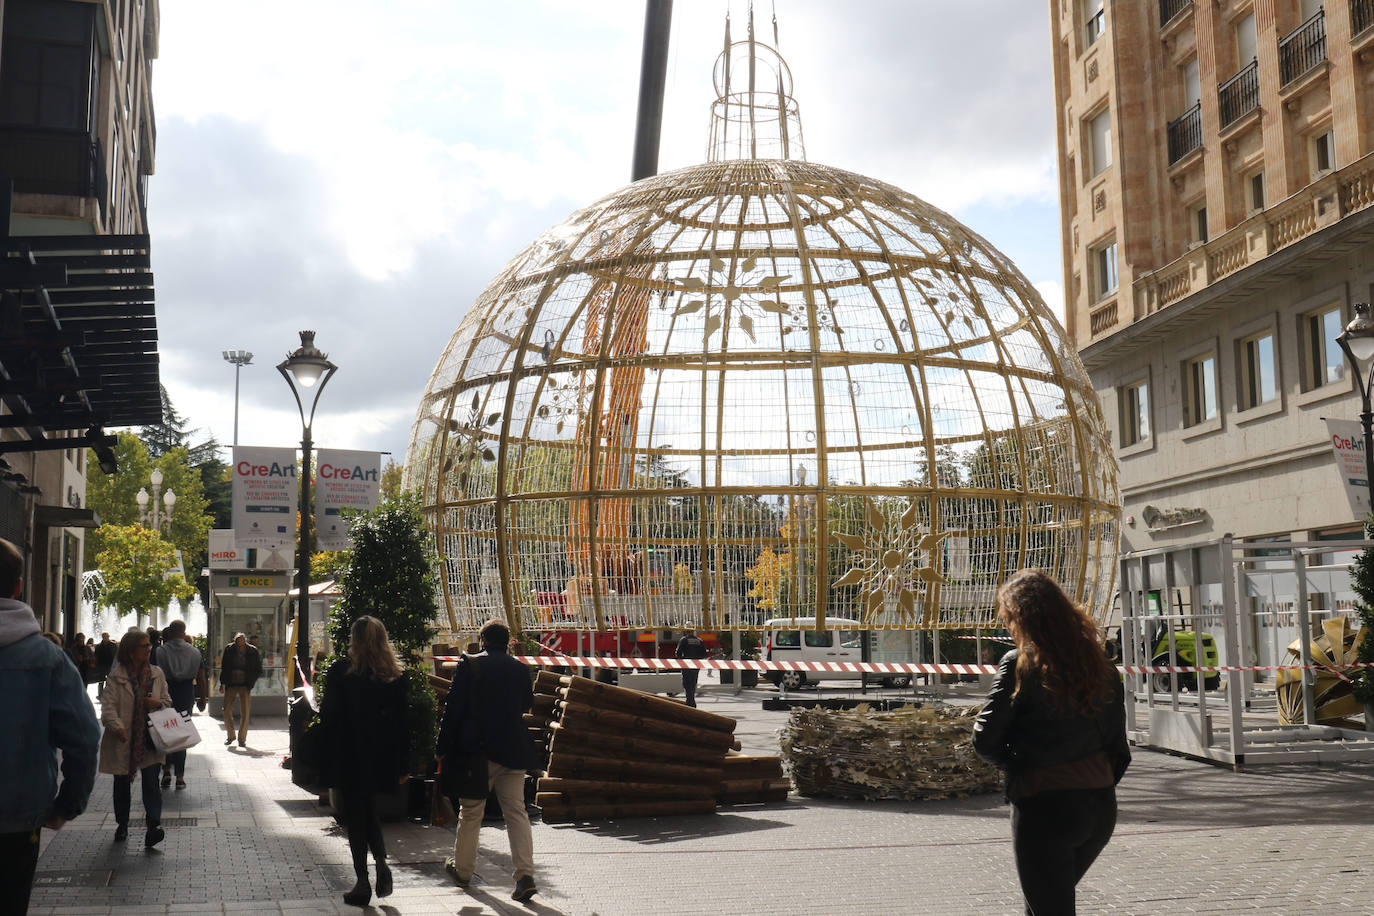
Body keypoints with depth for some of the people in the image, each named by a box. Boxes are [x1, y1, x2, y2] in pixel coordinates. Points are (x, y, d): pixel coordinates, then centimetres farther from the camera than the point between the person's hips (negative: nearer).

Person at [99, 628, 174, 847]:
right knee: (122, 783, 11)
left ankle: (154, 826, -17)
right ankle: (122, 825, 27)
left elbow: (168, 701, 18)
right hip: (123, 739, -1)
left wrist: (159, 703, -6)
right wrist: (118, 728, -28)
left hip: (150, 739, 1)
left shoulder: (156, 673, 9)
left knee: (151, 781, -11)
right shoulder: (116, 677, -4)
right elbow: (108, 707, -12)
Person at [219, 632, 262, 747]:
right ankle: (231, 736, 24)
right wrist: (222, 683, 4)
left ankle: (242, 738, 11)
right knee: (227, 711, 4)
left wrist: (250, 683, -4)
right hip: (230, 685, 2)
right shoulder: (229, 649, -3)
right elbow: (223, 667, 8)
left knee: (245, 713, -2)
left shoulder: (252, 651, -6)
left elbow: (258, 670, 4)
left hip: (245, 686, -2)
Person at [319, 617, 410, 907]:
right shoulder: (394, 676, -1)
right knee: (369, 812, 21)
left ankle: (362, 882, 8)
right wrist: (403, 764, 6)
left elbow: (328, 715, -10)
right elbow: (402, 722, 1)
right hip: (380, 760, 4)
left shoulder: (340, 671, -11)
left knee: (355, 817, 6)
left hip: (348, 758, -3)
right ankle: (381, 861, 1)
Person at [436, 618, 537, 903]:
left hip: (476, 752, -2)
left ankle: (463, 870, 29)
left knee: (470, 813, 14)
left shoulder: (468, 665, -8)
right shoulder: (521, 670, 2)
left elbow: (453, 709, -8)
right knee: (516, 812, 4)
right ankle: (525, 875, -8)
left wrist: (443, 748, 0)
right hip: (513, 752, 2)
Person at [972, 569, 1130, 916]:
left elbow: (985, 742, -11)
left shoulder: (1020, 664, -12)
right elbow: (1118, 744, 8)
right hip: (1101, 806, 7)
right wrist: (1099, 786, 17)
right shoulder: (1097, 660, 5)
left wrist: (1013, 758, 8)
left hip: (1044, 807, -7)